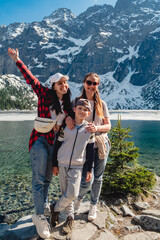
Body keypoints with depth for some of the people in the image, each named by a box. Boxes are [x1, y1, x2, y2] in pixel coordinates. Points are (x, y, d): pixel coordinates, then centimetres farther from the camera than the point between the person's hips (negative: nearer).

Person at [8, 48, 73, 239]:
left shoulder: (67, 104, 8)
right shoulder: (45, 95, -5)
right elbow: (30, 79, -8)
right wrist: (17, 61, -9)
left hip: (54, 143, 6)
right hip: (40, 140, -5)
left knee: (47, 178, 16)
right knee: (39, 179, -3)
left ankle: (43, 206, 36)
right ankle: (39, 217, 9)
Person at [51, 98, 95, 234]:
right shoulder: (66, 126, -3)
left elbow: (90, 150, 3)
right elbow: (57, 145, 3)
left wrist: (89, 169, 3)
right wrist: (55, 164, 5)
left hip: (77, 166, 0)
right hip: (62, 164, 1)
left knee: (72, 194, -4)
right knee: (65, 192, 10)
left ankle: (56, 208, 25)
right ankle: (70, 217, 34)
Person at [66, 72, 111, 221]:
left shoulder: (101, 104, 4)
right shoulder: (76, 101, 0)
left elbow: (108, 126, 3)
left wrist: (97, 128, -18)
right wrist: (67, 118, -21)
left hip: (102, 144, 3)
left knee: (97, 178, 12)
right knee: (87, 181, -4)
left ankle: (93, 206, 37)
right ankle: (79, 198, 32)